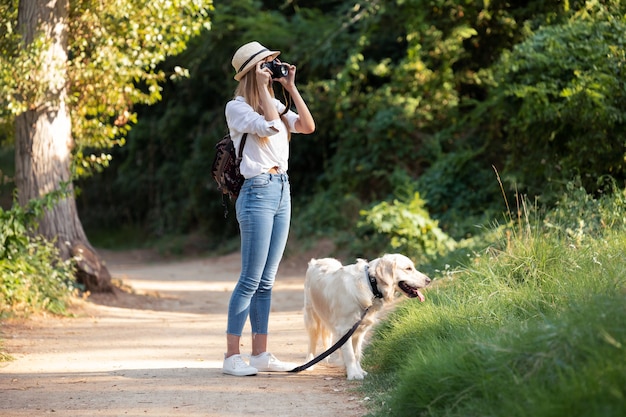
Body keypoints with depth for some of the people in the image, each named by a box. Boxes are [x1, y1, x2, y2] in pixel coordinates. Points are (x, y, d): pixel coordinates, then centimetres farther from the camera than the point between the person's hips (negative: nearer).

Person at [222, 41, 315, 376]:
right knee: (251, 279, -9)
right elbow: (269, 126, -20)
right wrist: (263, 87, -11)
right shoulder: (237, 107, -5)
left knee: (266, 280, 8)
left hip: (282, 191, 8)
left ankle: (261, 354, 11)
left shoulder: (275, 105, 17)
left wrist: (290, 87, 6)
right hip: (258, 192, -8)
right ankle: (232, 356, -6)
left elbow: (307, 126, 7)